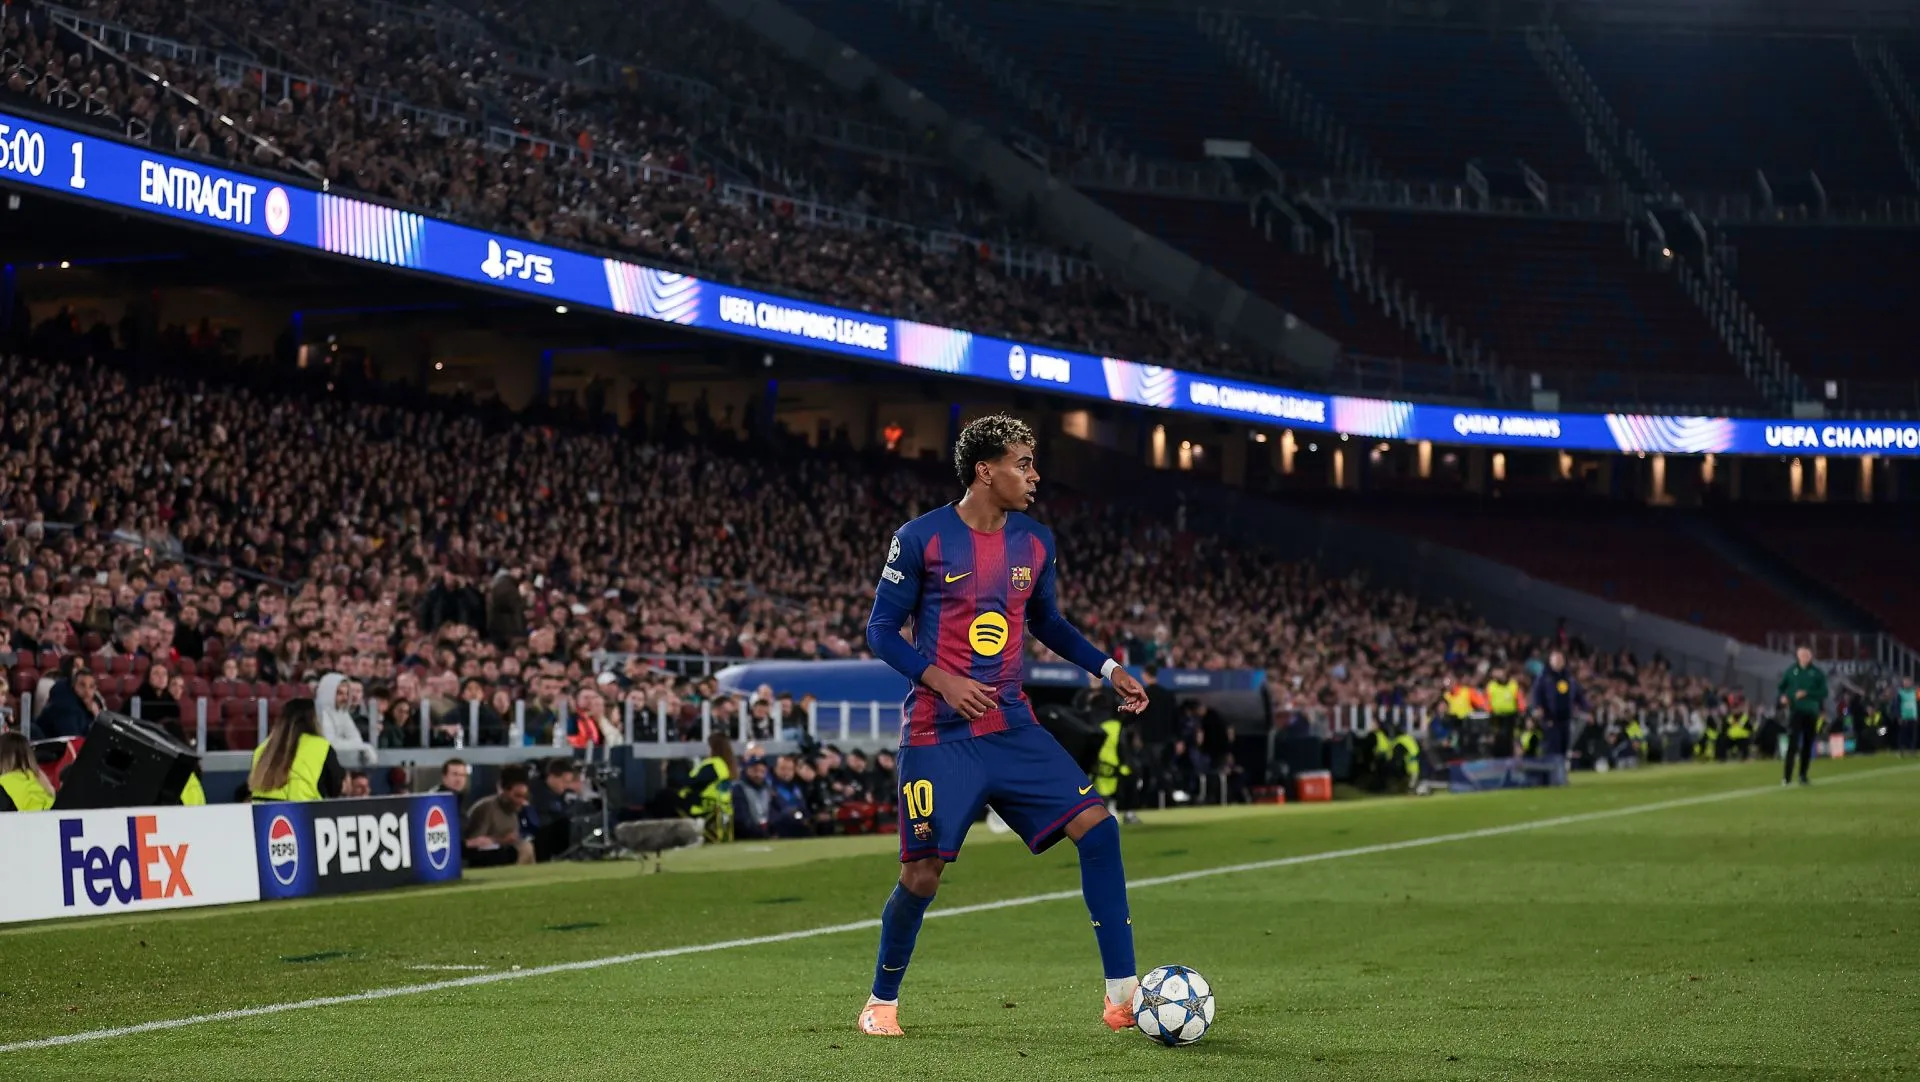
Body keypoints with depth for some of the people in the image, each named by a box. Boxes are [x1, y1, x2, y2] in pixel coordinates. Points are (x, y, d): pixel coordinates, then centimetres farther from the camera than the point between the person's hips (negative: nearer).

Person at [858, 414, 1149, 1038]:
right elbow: (880, 629, -3)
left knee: (1096, 826, -11)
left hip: (1012, 727, 5)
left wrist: (1109, 670, 11)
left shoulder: (1035, 542, 8)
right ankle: (882, 1002, 19)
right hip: (939, 735, -5)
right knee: (923, 872, -7)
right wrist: (941, 679, -18)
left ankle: (1122, 995, -6)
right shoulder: (921, 539, -7)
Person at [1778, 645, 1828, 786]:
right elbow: (1781, 686, 17)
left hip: (1811, 712, 1)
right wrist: (1783, 696, -3)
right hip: (1795, 710, -1)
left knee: (1808, 744, 7)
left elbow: (1823, 692, -4)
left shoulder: (1818, 673, 1)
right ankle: (1787, 776, -16)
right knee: (1792, 743, -12)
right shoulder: (1791, 670, 5)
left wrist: (1807, 694, -16)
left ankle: (1803, 774, 16)